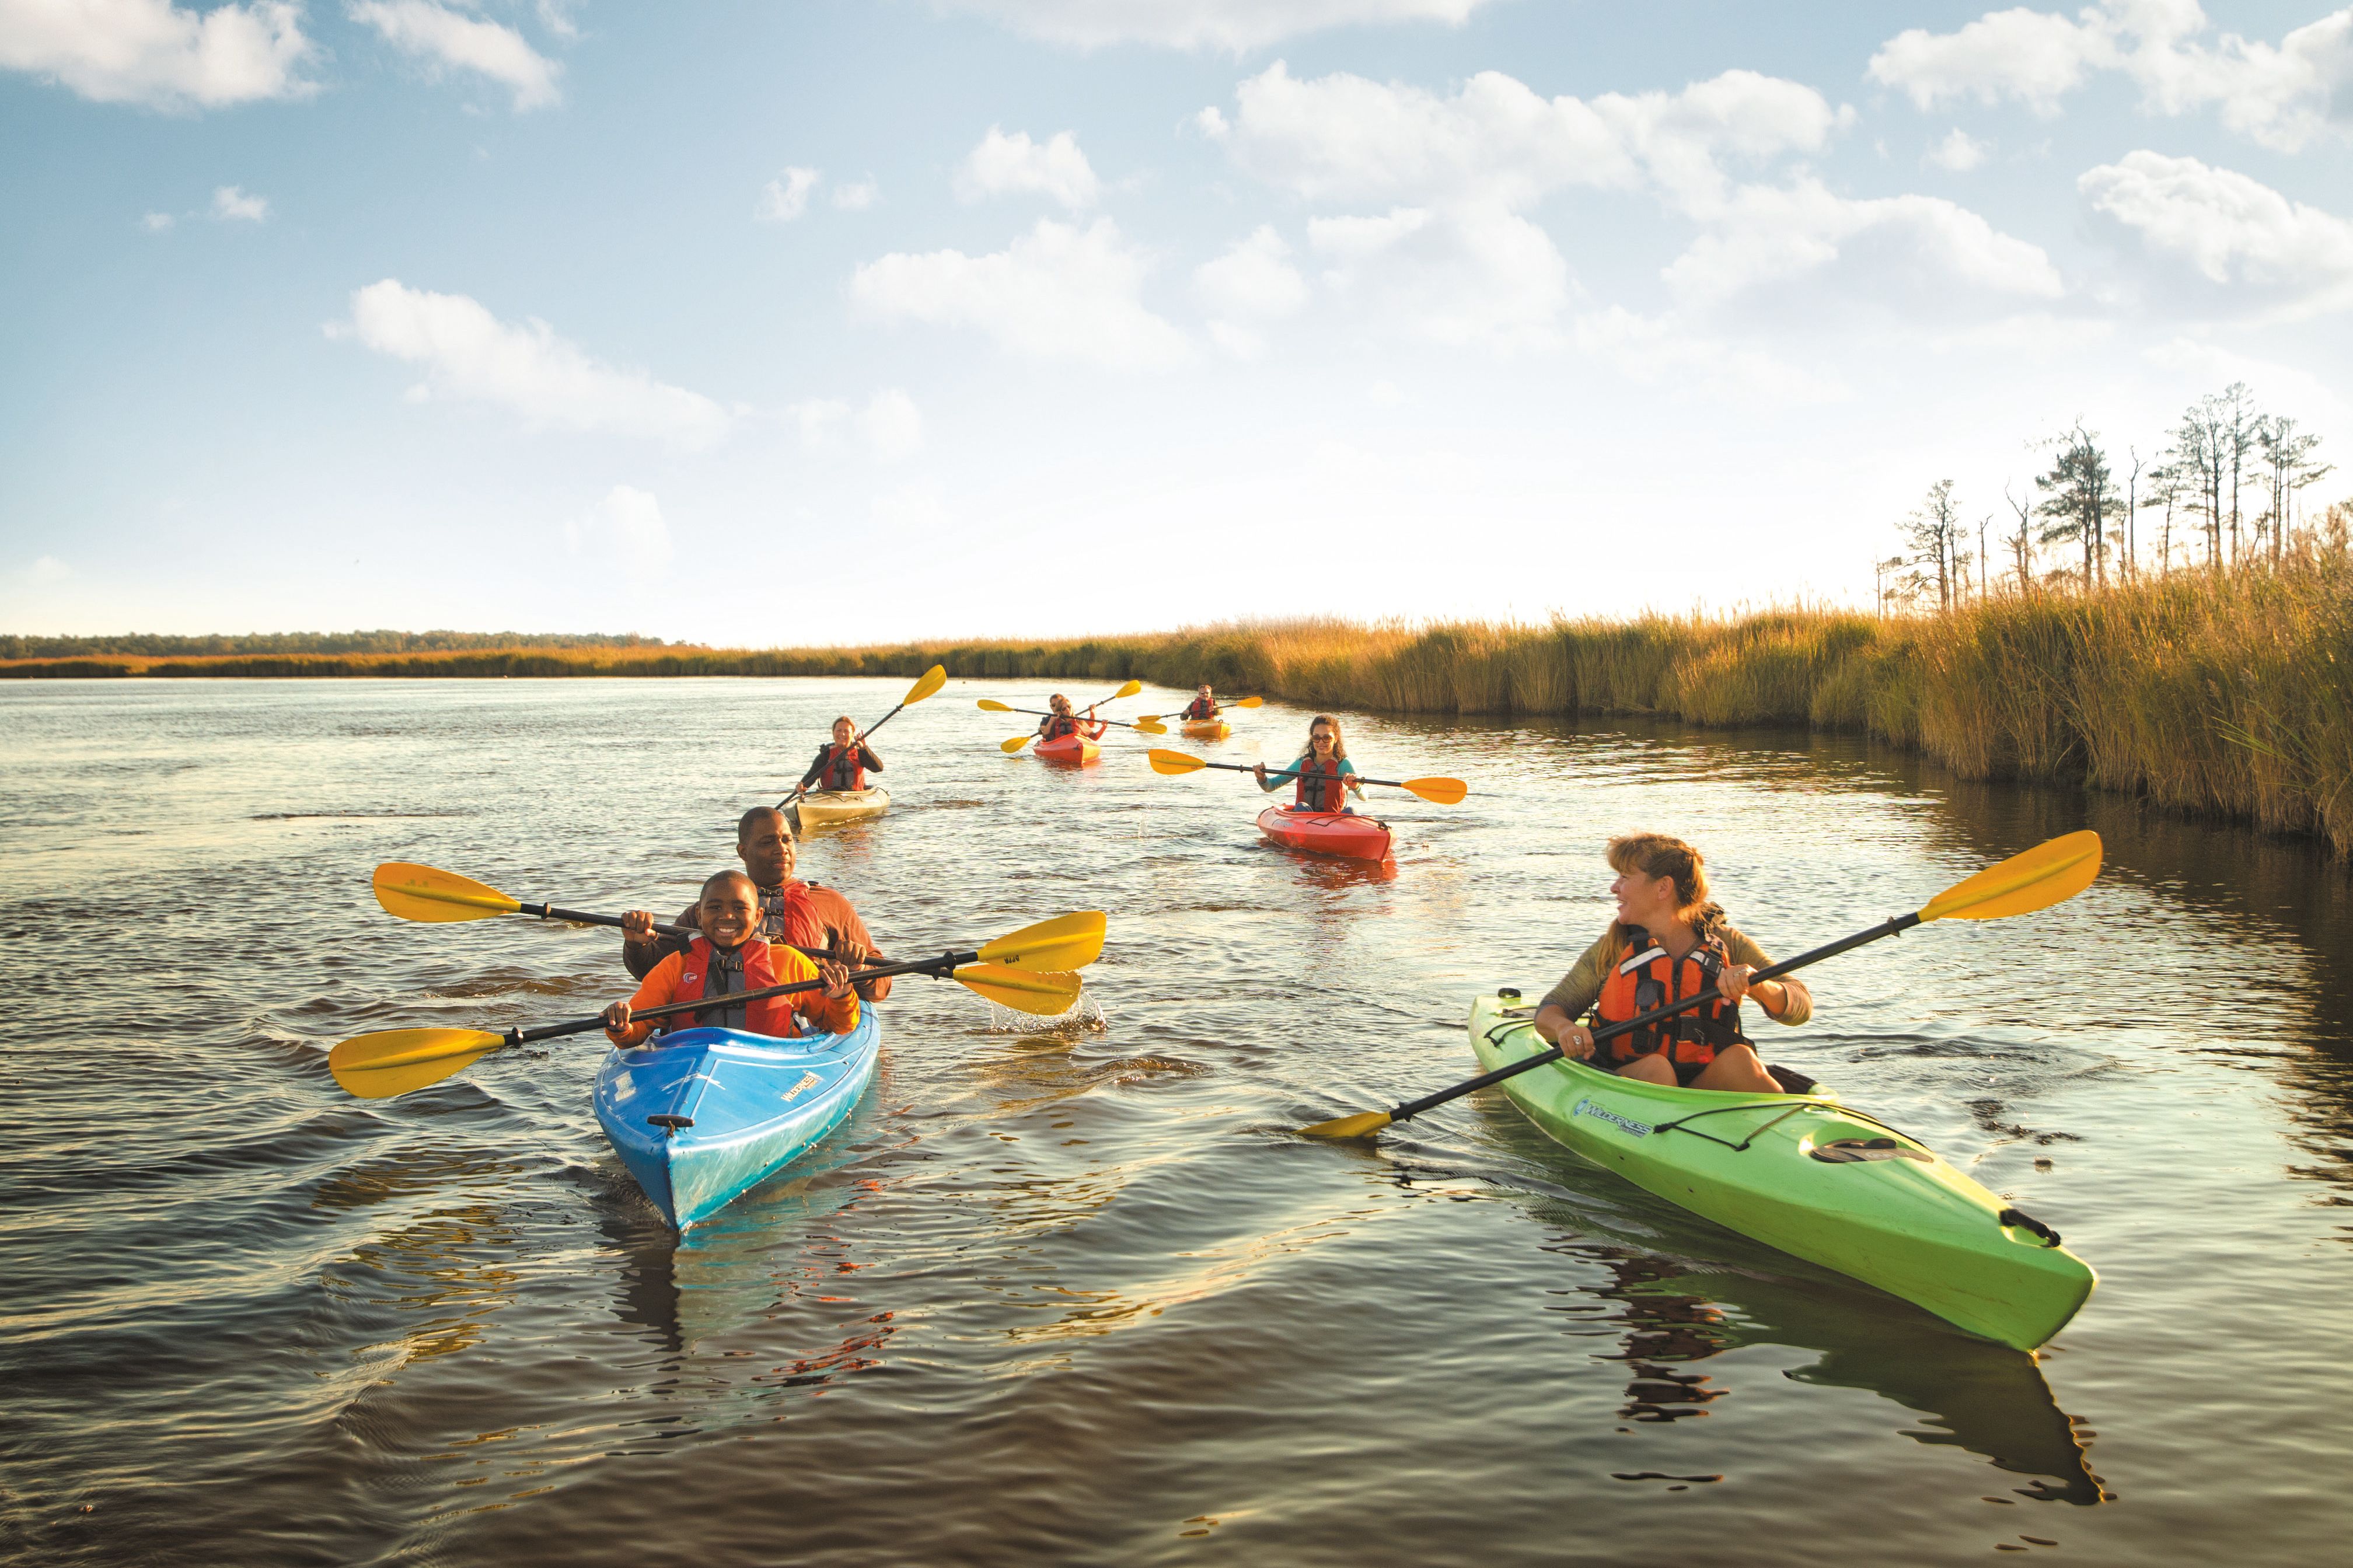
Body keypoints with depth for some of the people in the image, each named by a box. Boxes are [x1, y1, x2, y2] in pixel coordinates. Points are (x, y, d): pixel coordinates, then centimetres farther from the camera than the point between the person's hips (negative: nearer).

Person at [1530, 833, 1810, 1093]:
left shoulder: (1726, 944, 3)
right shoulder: (1609, 952, 3)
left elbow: (1801, 1007, -2)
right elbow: (1549, 1010, 4)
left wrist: (1758, 986, -23)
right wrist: (1564, 1027, -20)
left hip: (1706, 1086, 1)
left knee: (1738, 1058, -27)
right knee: (1654, 1066, -30)